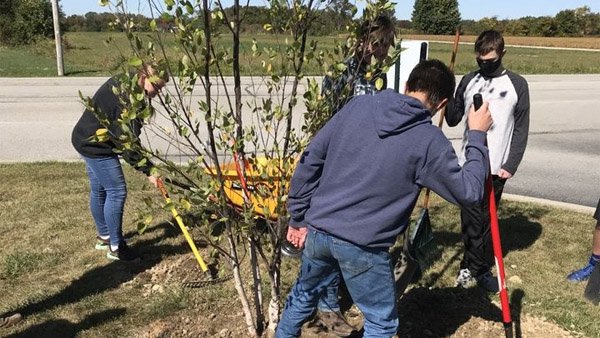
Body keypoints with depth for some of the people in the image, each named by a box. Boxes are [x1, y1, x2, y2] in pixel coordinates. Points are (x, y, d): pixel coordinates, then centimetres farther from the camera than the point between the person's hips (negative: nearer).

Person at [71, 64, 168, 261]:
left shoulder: (122, 84, 5)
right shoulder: (127, 99, -27)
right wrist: (148, 170, -27)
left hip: (88, 141, 11)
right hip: (95, 145, -11)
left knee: (99, 190, 19)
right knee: (117, 191, -6)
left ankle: (103, 236, 34)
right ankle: (115, 247, 4)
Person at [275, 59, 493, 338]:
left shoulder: (358, 105, 1)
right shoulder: (429, 140, -10)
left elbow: (311, 158, 2)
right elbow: (469, 193, -1)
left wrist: (298, 217, 11)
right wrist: (477, 136, 7)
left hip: (317, 230, 5)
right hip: (363, 247, -4)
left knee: (303, 296, 30)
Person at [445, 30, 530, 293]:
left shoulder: (517, 85, 1)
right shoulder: (469, 81, 7)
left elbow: (521, 129, 0)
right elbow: (453, 120, 8)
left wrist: (511, 165, -7)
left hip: (496, 166, -1)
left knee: (487, 219, 6)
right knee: (471, 219, 1)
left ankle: (472, 268, 17)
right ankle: (477, 268, 12)